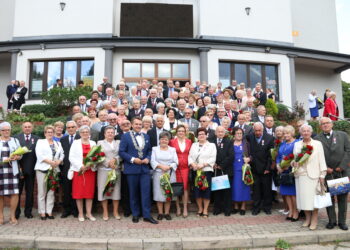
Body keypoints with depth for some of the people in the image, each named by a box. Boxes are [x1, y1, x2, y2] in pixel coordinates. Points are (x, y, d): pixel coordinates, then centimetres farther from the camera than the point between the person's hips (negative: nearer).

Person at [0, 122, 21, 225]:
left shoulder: (15, 141, 15)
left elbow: (20, 154, 12)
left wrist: (17, 157, -10)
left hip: (12, 170, 1)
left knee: (14, 193, -4)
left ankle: (12, 216, 7)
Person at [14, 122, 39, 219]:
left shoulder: (36, 139, 4)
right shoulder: (16, 137, 4)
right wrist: (17, 166, -10)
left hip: (31, 168, 0)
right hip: (19, 168, 0)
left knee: (30, 192, 9)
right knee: (17, 191, 7)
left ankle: (28, 212, 20)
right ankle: (16, 212, 20)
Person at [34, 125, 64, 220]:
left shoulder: (58, 143, 18)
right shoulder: (40, 142, 7)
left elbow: (62, 154, 9)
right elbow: (39, 154, -6)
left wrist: (58, 161, -10)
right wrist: (50, 162, -13)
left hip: (54, 169, 3)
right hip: (42, 169, -3)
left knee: (51, 192, 4)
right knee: (42, 192, -1)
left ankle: (49, 211, 11)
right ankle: (42, 212, 7)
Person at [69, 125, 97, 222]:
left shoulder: (93, 143, 11)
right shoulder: (75, 143, 4)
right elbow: (71, 157, -3)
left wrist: (91, 165, -10)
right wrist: (81, 166, -13)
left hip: (90, 171, 2)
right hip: (78, 170, -2)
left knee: (90, 192, 3)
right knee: (79, 192, 0)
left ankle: (89, 213, 13)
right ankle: (80, 214, 11)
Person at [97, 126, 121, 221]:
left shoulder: (118, 142, 13)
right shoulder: (100, 143, 9)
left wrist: (115, 160, -14)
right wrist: (108, 163, -11)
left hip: (116, 169, 1)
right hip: (104, 169, -1)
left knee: (116, 189, 2)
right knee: (104, 190, 1)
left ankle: (115, 212, 14)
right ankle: (105, 212, 12)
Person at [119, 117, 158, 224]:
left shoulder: (146, 136, 13)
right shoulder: (125, 136, -1)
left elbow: (149, 150, 17)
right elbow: (121, 152, -6)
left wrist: (148, 158, -3)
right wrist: (133, 159, -15)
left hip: (145, 168, 3)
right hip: (132, 169, -3)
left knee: (146, 192, 0)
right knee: (134, 193, 8)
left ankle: (147, 215, 8)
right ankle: (135, 214, 22)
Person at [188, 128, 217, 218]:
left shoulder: (211, 145, 6)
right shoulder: (194, 145, 16)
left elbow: (213, 158, -4)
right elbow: (190, 157, 9)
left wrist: (203, 165, -15)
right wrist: (193, 164, -10)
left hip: (207, 170, -3)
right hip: (196, 171, 3)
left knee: (206, 190, -2)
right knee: (197, 190, 2)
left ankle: (205, 210, 11)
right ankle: (200, 208, 19)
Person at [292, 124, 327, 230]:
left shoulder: (318, 144, 3)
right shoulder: (297, 144, 11)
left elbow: (322, 160, 0)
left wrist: (322, 175, -5)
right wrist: (293, 163, -6)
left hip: (313, 175, -3)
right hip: (300, 175, 3)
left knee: (313, 198, 0)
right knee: (303, 197, 6)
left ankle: (314, 220, 12)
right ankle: (307, 218, 21)